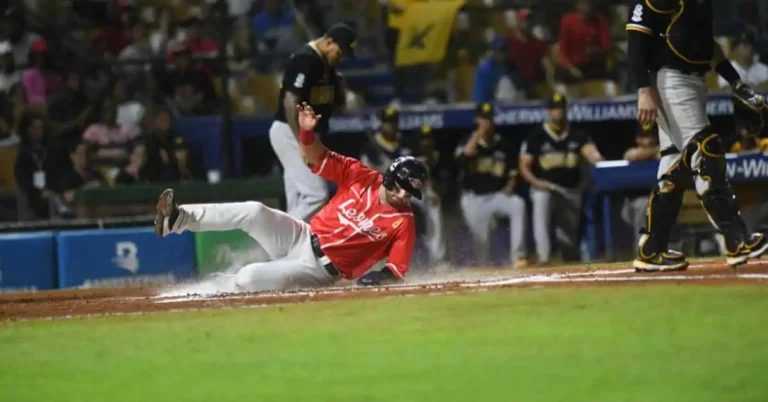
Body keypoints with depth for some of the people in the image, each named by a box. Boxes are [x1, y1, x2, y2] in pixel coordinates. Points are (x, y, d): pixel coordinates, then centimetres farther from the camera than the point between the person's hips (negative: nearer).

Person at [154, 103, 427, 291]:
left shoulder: (403, 223, -11)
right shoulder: (361, 178, -2)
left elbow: (397, 271, -12)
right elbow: (314, 158, -1)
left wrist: (378, 277, -33)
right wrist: (306, 131, -20)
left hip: (319, 269, -4)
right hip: (300, 237, 4)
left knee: (247, 279, -25)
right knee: (254, 212, -24)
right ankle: (178, 219, -24)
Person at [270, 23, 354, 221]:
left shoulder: (325, 64, 13)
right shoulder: (305, 60, -17)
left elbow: (338, 107, 20)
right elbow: (290, 102, -24)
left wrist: (339, 87, -2)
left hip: (303, 135, 10)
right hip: (290, 133, -10)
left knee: (299, 200, 11)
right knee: (316, 194, -14)